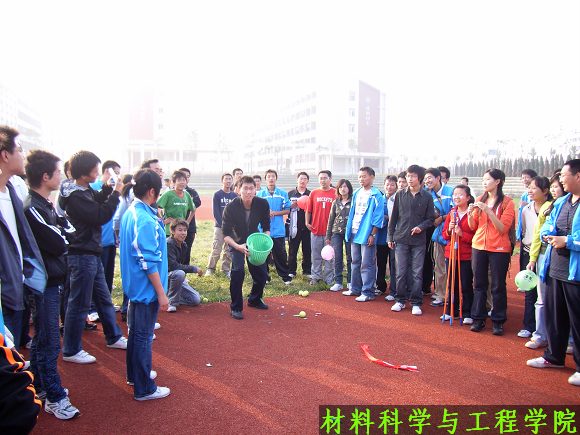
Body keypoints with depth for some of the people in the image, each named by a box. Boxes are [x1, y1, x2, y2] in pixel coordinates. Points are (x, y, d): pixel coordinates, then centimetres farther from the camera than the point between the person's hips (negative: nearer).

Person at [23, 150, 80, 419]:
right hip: (44, 283, -10)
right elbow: (60, 243, -20)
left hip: (51, 279, 10)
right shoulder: (32, 209, -21)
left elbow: (60, 237, 9)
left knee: (42, 338, 20)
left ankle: (40, 386, 34)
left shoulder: (45, 204, 9)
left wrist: (60, 224, -9)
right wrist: (62, 223, -3)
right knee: (49, 342, 0)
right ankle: (55, 398, 11)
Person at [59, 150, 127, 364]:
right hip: (82, 256, -10)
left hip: (92, 253, 10)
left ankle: (113, 337, 35)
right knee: (79, 304, 2)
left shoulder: (85, 191, 6)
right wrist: (115, 193, -15)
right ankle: (71, 351, 15)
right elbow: (101, 216, -24)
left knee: (104, 298, 20)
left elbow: (97, 203, 21)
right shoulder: (74, 197, -21)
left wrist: (106, 188, 4)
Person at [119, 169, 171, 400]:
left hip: (134, 285, 10)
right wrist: (161, 293, -18)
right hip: (147, 287, -10)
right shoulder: (146, 220, -24)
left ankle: (135, 374, 38)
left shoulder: (130, 213, 5)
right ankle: (144, 388, 15)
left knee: (136, 331, 22)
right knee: (144, 336, 2)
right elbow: (149, 262, -23)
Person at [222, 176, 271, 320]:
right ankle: (236, 308, -7)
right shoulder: (231, 207, -27)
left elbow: (266, 227, -5)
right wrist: (238, 247, -39)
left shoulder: (263, 204, -20)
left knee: (262, 272, 3)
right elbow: (226, 234, -23)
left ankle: (254, 300, 31)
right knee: (238, 270, -22)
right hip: (236, 242, -3)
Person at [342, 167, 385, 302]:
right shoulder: (356, 193, 11)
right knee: (355, 262, 15)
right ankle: (355, 288, 26)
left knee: (367, 264, -3)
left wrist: (373, 235, -14)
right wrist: (349, 230, 11)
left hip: (367, 234, -7)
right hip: (354, 233, 7)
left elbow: (378, 217, -12)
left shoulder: (376, 195, -9)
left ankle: (368, 292, 5)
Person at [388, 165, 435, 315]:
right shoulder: (400, 194, 4)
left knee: (417, 273, 3)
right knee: (401, 272, 5)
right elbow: (394, 217, 7)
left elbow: (431, 218, 5)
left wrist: (421, 227, -15)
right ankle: (400, 300, 18)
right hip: (401, 239, 1)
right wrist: (390, 237, 6)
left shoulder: (427, 197, 1)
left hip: (418, 240, -1)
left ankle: (416, 303, 12)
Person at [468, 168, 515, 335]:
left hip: (499, 249, -4)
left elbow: (503, 228, -13)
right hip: (478, 246, 4)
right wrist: (470, 214, -11)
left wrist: (488, 210, -22)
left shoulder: (507, 202, -5)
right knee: (479, 284, 7)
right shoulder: (479, 200, 7)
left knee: (498, 286, 4)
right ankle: (478, 319, 17)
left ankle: (498, 321, 15)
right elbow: (473, 226, 9)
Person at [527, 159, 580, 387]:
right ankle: (554, 356, 36)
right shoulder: (560, 203, 12)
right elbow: (546, 227, 15)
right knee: (554, 316, 19)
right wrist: (549, 235, -6)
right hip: (555, 270, 8)